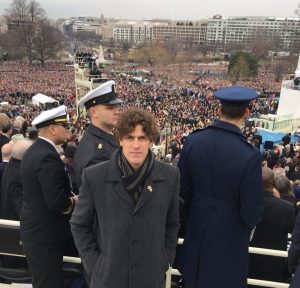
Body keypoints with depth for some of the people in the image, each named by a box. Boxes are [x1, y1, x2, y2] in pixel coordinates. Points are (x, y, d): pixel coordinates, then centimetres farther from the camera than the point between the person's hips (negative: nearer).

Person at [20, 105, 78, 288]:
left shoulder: (33, 151, 7)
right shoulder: (48, 156, -24)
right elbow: (56, 201, -28)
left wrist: (69, 197, 3)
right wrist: (74, 201, -9)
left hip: (34, 231, 9)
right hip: (45, 235, -9)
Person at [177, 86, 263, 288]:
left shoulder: (193, 140, -14)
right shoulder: (250, 154, -26)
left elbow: (182, 188, -2)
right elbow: (252, 212, -19)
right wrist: (250, 221, 5)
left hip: (197, 229, 4)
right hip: (230, 235, -3)